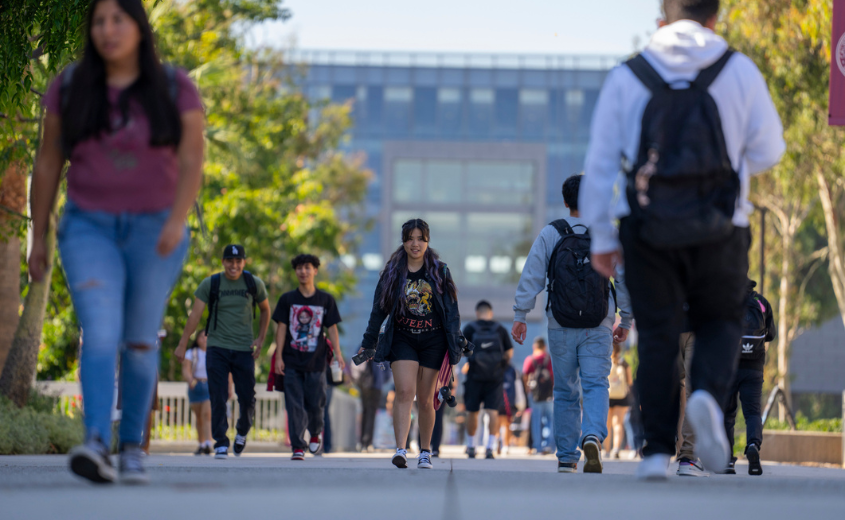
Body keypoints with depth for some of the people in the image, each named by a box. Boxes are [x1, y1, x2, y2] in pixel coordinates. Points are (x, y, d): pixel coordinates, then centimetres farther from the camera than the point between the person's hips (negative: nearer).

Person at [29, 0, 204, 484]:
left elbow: (192, 164, -13)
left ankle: (132, 448, 23)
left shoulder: (177, 89, -7)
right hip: (91, 231, 0)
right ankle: (96, 447, -31)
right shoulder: (69, 87, -3)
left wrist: (177, 222, -29)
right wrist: (38, 238, 2)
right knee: (101, 334, -18)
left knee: (140, 341, 7)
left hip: (154, 232, 0)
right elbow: (48, 164, 2)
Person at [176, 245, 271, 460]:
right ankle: (221, 444, -4)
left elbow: (265, 311, 17)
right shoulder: (210, 284, -2)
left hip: (244, 349, 1)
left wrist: (261, 339, 7)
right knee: (218, 398, -8)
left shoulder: (254, 284, 3)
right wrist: (182, 344, -8)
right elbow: (195, 315, -3)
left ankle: (242, 432, 28)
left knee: (247, 398, 1)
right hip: (217, 348, -1)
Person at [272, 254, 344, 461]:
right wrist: (278, 357, -2)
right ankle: (298, 447, -2)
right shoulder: (287, 299, 5)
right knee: (295, 406, -4)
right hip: (292, 362, 0)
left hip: (316, 361, 0)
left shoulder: (326, 300, 5)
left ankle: (316, 433, 32)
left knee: (315, 404, 2)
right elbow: (281, 328, 4)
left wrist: (338, 354, -4)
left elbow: (332, 329, 6)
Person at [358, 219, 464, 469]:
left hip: (433, 341, 0)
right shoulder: (393, 272, 3)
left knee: (425, 400, 4)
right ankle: (401, 449, -26)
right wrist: (368, 344, 11)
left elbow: (451, 310, 5)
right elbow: (379, 309, 9)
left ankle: (425, 452, 19)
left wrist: (456, 343, -1)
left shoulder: (439, 271, 2)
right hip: (402, 339, 0)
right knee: (405, 391, -18)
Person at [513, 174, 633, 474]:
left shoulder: (550, 234, -1)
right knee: (595, 384, -3)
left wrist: (520, 316, 0)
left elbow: (531, 277, -5)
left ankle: (567, 458, 12)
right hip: (599, 328, -1)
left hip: (561, 327, 1)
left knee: (565, 392, 10)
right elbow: (625, 280, 5)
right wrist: (626, 320, 14)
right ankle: (593, 436, -31)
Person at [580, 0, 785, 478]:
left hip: (648, 228, 1)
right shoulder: (741, 72, 1)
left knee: (658, 336, 8)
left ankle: (658, 450, 2)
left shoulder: (626, 78, 3)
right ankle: (708, 395, -13)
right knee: (721, 322, 16)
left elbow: (600, 163, 3)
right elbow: (769, 152, 5)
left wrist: (601, 237, 9)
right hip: (718, 228, -1)